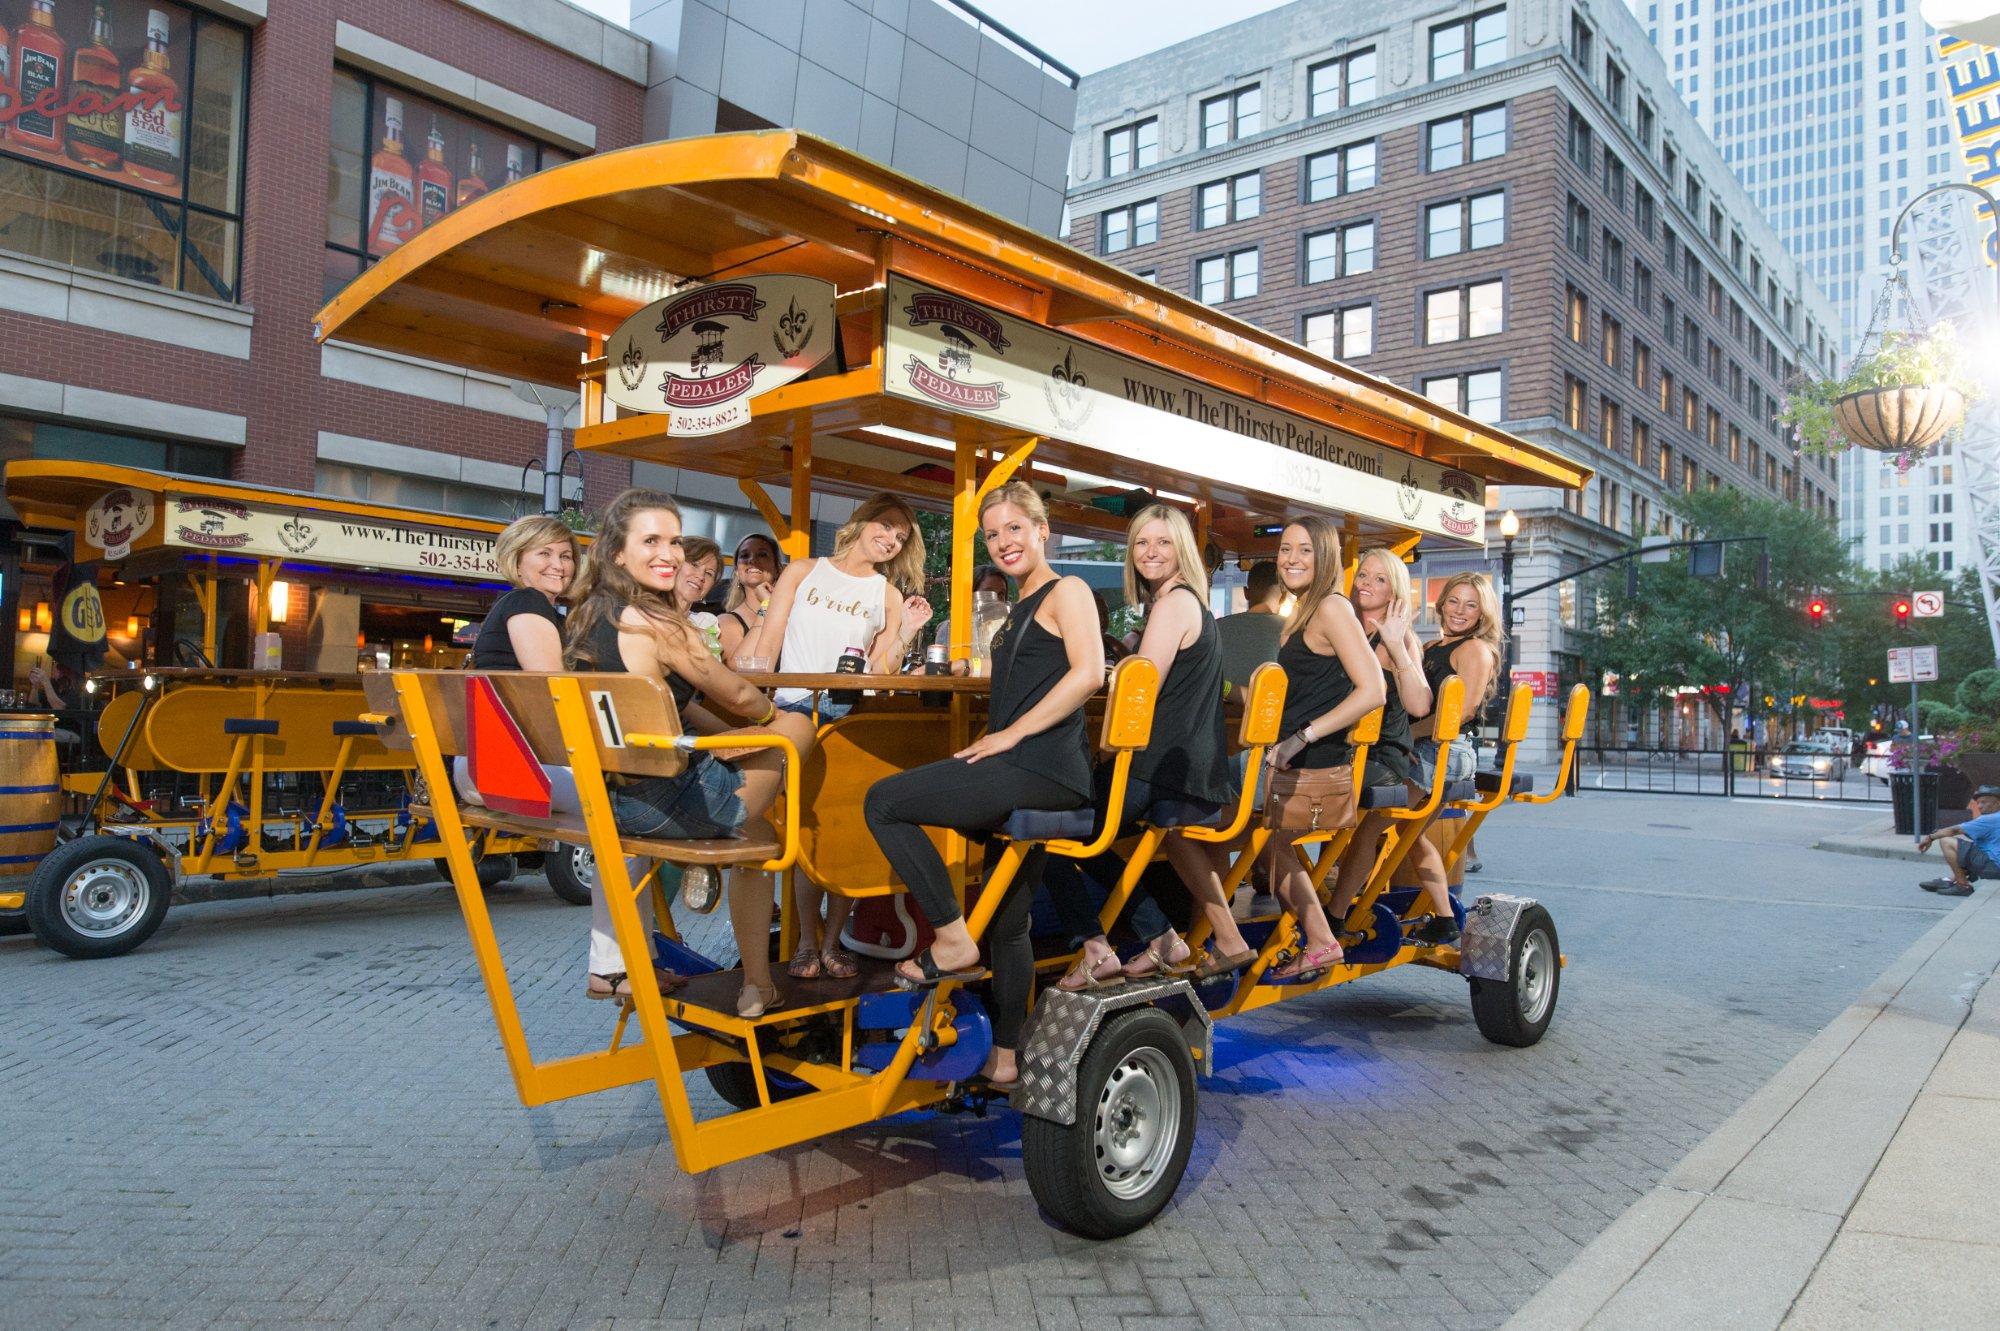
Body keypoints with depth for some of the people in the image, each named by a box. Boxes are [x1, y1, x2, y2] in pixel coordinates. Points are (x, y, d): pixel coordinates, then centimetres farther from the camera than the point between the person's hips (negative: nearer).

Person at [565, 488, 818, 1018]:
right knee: (794, 729, 7)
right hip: (653, 804, -8)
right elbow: (737, 696, -5)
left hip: (599, 794, 9)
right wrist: (774, 712, 17)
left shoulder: (591, 615, 7)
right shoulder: (655, 622, -19)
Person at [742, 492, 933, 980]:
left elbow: (881, 674, 8)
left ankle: (832, 941, 5)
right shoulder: (803, 572, 13)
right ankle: (807, 942, -3)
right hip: (794, 711, -1)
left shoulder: (889, 595, 14)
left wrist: (904, 634, -5)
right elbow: (765, 645, 7)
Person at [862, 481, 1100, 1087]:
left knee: (883, 802, -13)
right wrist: (987, 739, 12)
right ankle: (1004, 1056, 23)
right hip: (1025, 775, 10)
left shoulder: (1066, 592, -1)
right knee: (1008, 921, 14)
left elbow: (1088, 672, -17)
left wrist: (1011, 734, -17)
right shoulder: (1019, 612, 25)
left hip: (1042, 768, -10)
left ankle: (953, 940, -7)